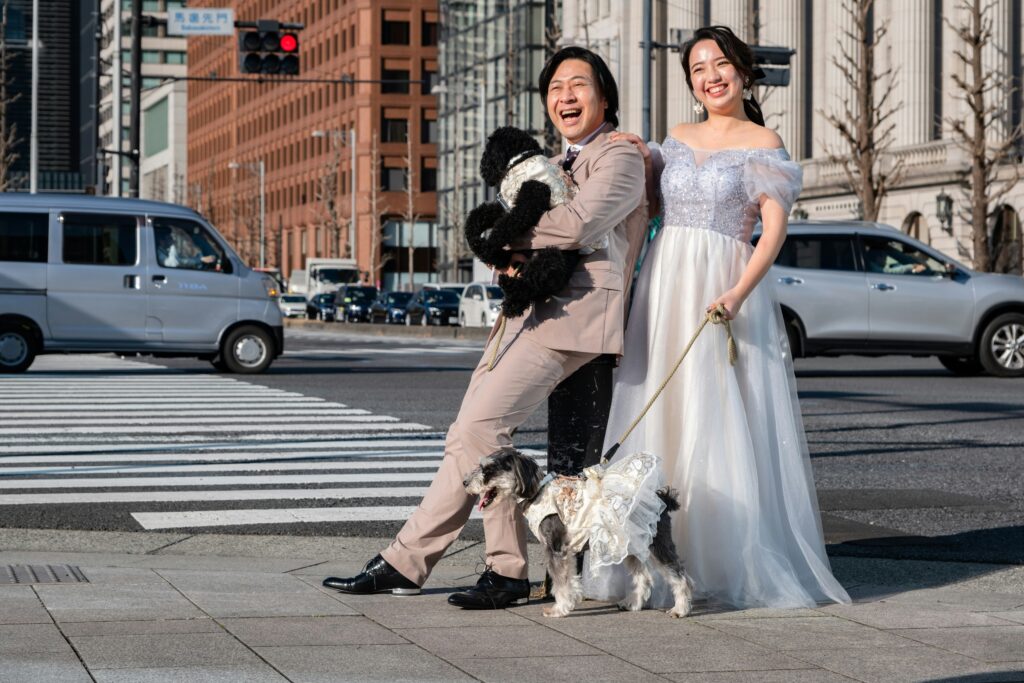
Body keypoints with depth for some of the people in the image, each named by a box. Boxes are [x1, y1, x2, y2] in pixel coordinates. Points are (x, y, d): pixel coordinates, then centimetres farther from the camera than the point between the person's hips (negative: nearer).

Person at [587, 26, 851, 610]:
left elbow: (774, 230, -8)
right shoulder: (678, 139, 15)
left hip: (723, 290, -5)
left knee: (721, 422, -9)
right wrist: (642, 161, 11)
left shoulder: (764, 144, -1)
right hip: (665, 286, 5)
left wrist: (738, 294, -21)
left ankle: (731, 564, -4)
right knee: (661, 417, 2)